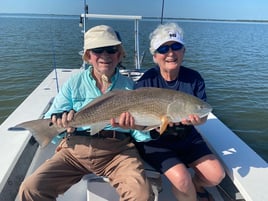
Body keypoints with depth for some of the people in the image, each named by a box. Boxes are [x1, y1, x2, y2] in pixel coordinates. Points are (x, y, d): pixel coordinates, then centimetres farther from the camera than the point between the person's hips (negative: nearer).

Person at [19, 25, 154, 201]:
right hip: (76, 149, 1)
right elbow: (51, 122, 6)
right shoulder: (74, 83, 9)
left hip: (117, 151, 0)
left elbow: (138, 129, 7)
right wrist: (62, 122, -18)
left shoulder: (129, 85, 9)